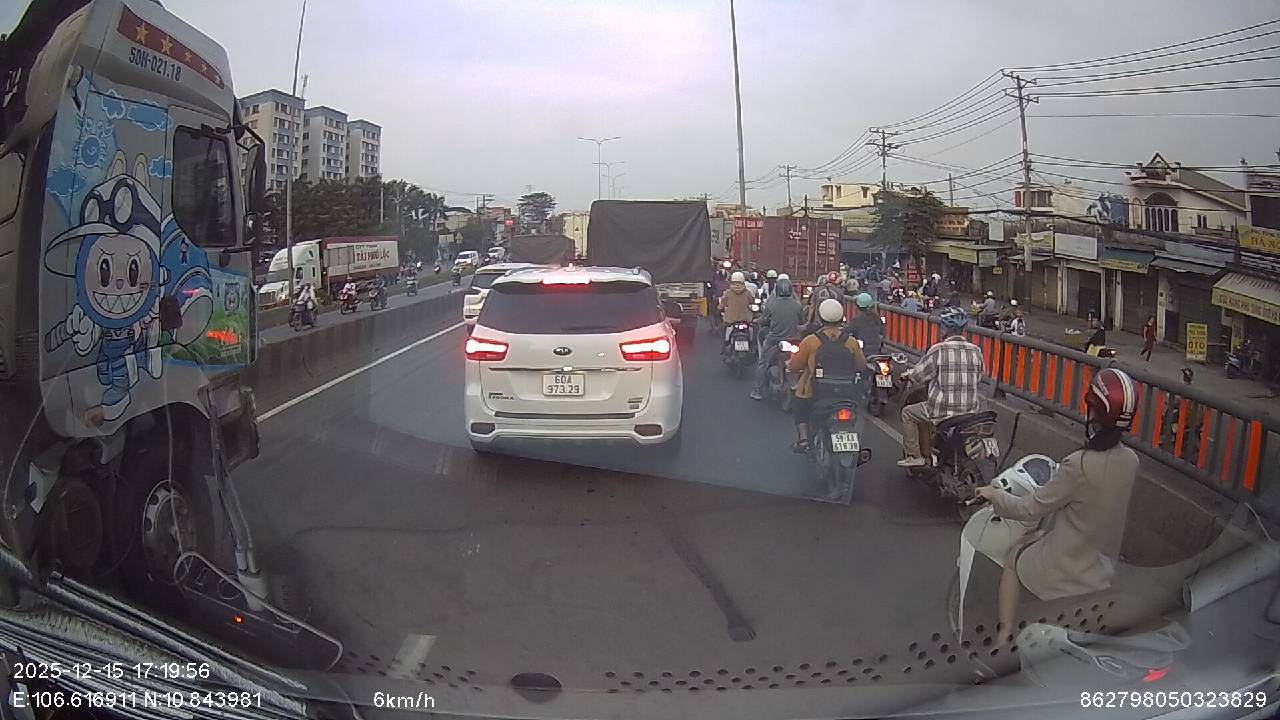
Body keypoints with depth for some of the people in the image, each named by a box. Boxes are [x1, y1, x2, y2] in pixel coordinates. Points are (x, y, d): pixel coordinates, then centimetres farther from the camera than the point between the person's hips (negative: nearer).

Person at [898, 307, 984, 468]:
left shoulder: (938, 350, -15)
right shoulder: (976, 351, -1)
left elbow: (918, 374, -5)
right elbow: (979, 378, 12)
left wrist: (906, 375, 17)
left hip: (941, 412, -5)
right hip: (970, 411, 5)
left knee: (907, 413, 15)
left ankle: (914, 456, 12)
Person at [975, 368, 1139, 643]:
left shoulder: (1079, 465, -32)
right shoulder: (1130, 460, -11)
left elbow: (1029, 509, -21)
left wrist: (993, 495, -3)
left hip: (1066, 567, -6)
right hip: (1103, 567, 6)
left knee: (1013, 561, 23)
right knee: (1037, 537, 31)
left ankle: (1004, 638, 23)